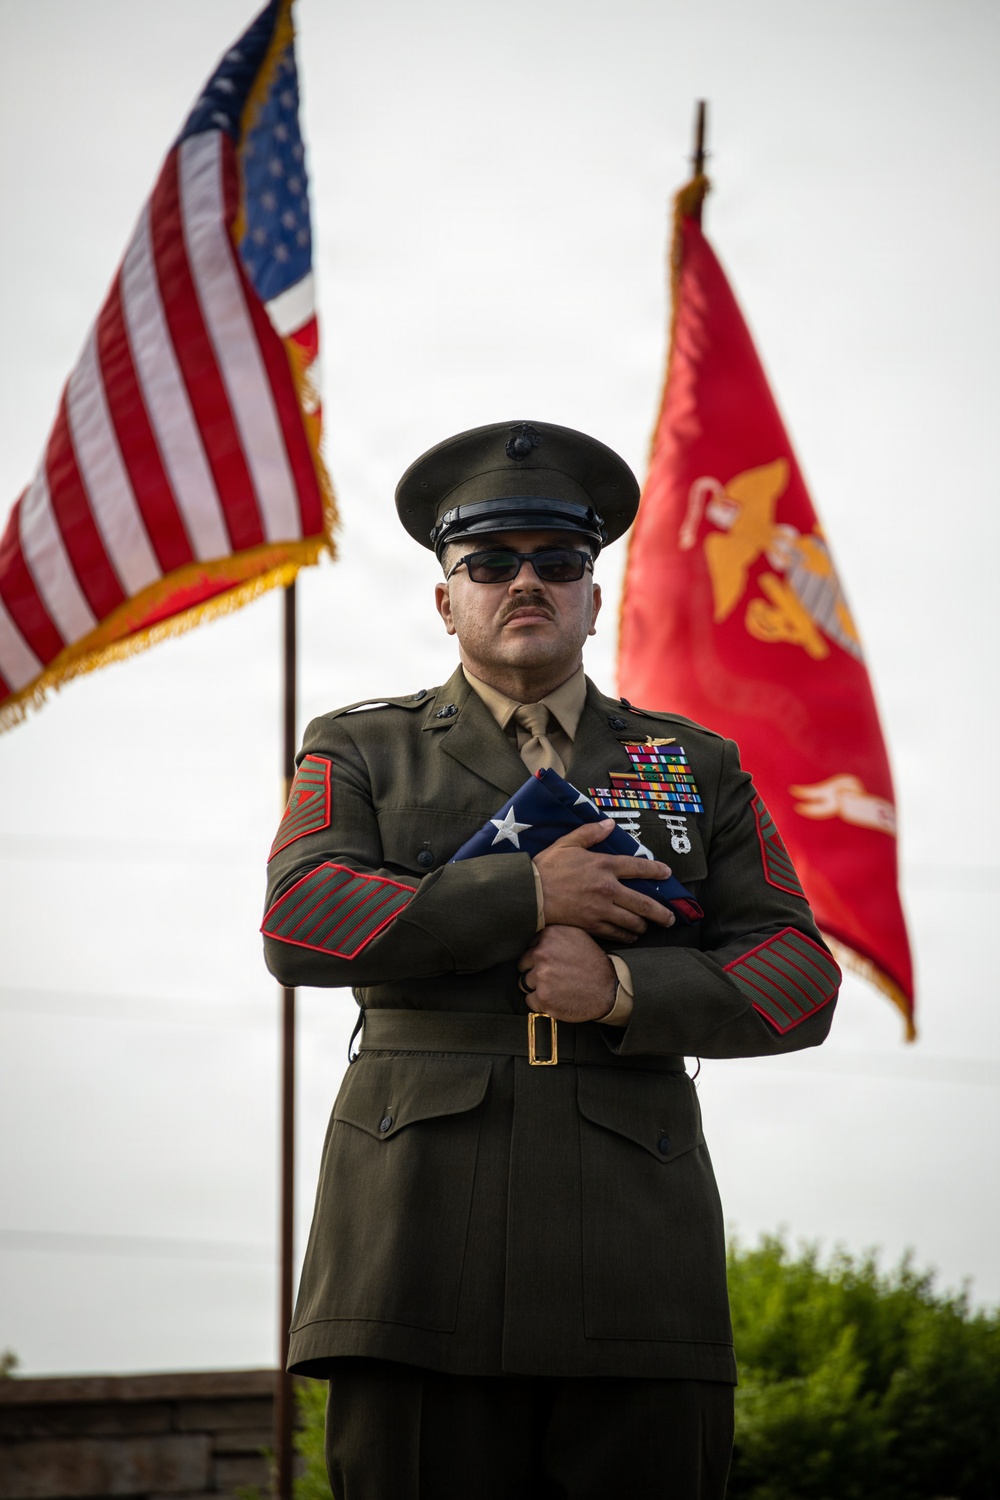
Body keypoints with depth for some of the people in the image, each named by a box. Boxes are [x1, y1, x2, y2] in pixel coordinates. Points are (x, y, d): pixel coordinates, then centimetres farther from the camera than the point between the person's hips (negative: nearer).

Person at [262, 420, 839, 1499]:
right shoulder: (361, 752, 15)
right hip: (424, 1243, -1)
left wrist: (625, 991, -7)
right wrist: (526, 894, -7)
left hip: (636, 1254, 1)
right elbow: (299, 922, -3)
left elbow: (799, 978, 10)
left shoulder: (697, 768, 19)